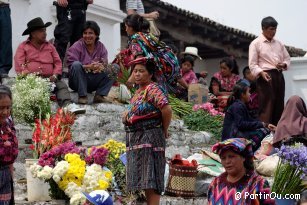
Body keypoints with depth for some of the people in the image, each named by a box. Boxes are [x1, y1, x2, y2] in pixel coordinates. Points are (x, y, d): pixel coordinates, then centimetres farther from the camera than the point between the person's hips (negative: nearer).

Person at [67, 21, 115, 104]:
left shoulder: (101, 47, 7)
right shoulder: (76, 46, -5)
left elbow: (105, 64, -1)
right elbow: (72, 65, -17)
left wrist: (100, 67, -27)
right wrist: (88, 67, -31)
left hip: (94, 82, 3)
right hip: (78, 81, -3)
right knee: (77, 65, -32)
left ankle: (100, 95, -14)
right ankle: (82, 96, -26)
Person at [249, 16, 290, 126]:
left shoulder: (278, 43, 17)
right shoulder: (256, 44, -1)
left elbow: (287, 58, 22)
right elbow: (252, 64, -6)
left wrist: (284, 64, -2)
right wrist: (261, 73, -24)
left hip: (279, 75, 6)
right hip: (265, 76, -6)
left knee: (279, 105, 6)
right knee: (266, 105, -11)